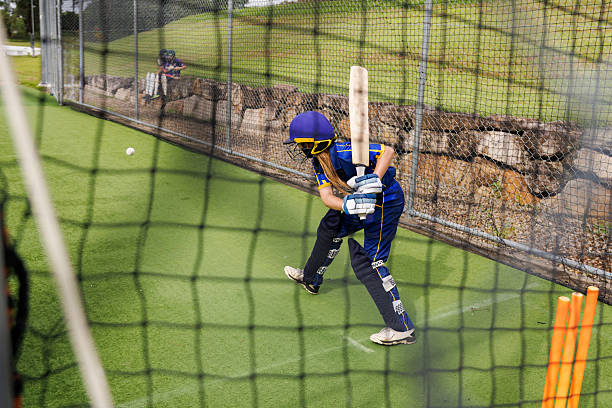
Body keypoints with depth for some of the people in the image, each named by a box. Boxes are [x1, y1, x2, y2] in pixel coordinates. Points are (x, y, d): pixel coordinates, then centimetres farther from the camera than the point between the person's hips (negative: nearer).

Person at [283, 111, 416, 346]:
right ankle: (311, 278, 47)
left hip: (386, 201, -10)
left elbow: (388, 151, -26)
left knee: (368, 261, -14)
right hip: (367, 204, 10)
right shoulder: (320, 162, 0)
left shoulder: (344, 153, -26)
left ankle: (402, 328, -12)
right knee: (331, 226, 23)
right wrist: (345, 205, -36)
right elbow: (326, 196, -15)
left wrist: (375, 179, -40)